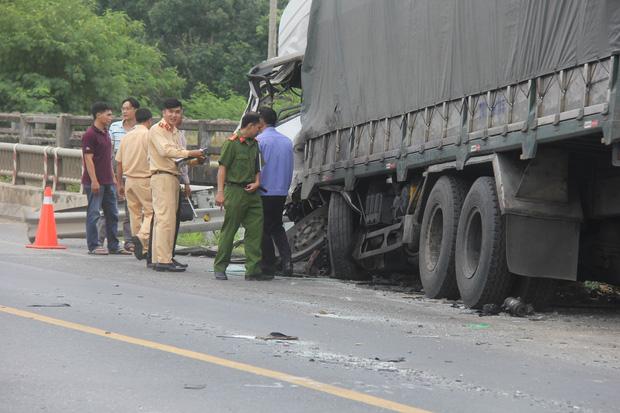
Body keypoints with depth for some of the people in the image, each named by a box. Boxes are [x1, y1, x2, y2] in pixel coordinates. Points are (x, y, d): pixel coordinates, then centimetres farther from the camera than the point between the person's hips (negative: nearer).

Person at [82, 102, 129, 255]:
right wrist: (94, 181, -20)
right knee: (93, 214, -2)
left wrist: (113, 178, 20)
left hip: (108, 182, 9)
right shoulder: (90, 134, -12)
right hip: (95, 182, -9)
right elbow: (88, 159, -16)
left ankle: (113, 246, 15)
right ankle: (93, 246, 3)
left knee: (112, 214, 10)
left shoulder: (105, 133, 16)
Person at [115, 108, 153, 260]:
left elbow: (119, 162, 13)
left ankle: (140, 247, 16)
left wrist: (120, 183, 20)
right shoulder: (149, 135, -8)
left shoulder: (126, 137, 10)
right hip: (145, 179, -6)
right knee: (151, 211, -4)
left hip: (129, 179, 6)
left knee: (134, 213, 12)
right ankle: (142, 236, -27)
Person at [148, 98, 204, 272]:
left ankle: (158, 258, 10)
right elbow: (165, 150, -21)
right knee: (166, 219, -13)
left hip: (173, 176, 9)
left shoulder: (175, 132, 22)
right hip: (162, 177, -9)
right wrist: (189, 153, -23)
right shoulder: (157, 130, -7)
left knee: (161, 219, 9)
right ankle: (164, 260, -15)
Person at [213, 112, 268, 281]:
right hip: (235, 190, -7)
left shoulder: (254, 144, 16)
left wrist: (257, 183, 5)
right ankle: (220, 268, 7)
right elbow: (222, 167, -9)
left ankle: (253, 270, 2)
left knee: (255, 230, 1)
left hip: (251, 193, 7)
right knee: (229, 230, -1)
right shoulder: (232, 143, -6)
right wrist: (220, 192, -14)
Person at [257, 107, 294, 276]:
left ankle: (268, 265, 6)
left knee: (264, 230, 4)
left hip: (264, 192, -6)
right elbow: (290, 169, 14)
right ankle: (286, 260, 1)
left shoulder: (260, 140, -11)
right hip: (281, 192, 6)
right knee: (277, 227, 17)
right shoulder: (287, 141, 9)